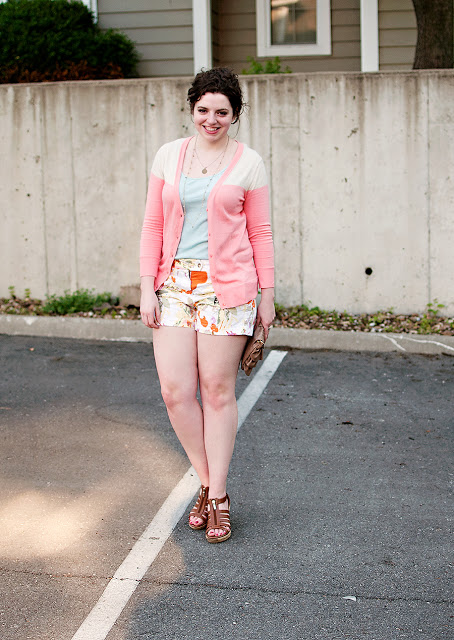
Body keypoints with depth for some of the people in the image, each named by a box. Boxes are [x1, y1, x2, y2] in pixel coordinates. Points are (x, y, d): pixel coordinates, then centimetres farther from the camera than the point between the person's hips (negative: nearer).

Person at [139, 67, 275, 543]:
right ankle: (208, 485, 18)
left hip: (227, 286, -3)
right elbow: (153, 225, 9)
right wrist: (147, 288, 2)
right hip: (175, 283, 3)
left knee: (218, 391, 0)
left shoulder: (248, 163, 2)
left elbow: (260, 233, 4)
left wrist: (267, 296, 3)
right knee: (175, 391, -3)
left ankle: (218, 499, 13)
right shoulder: (169, 155, 9)